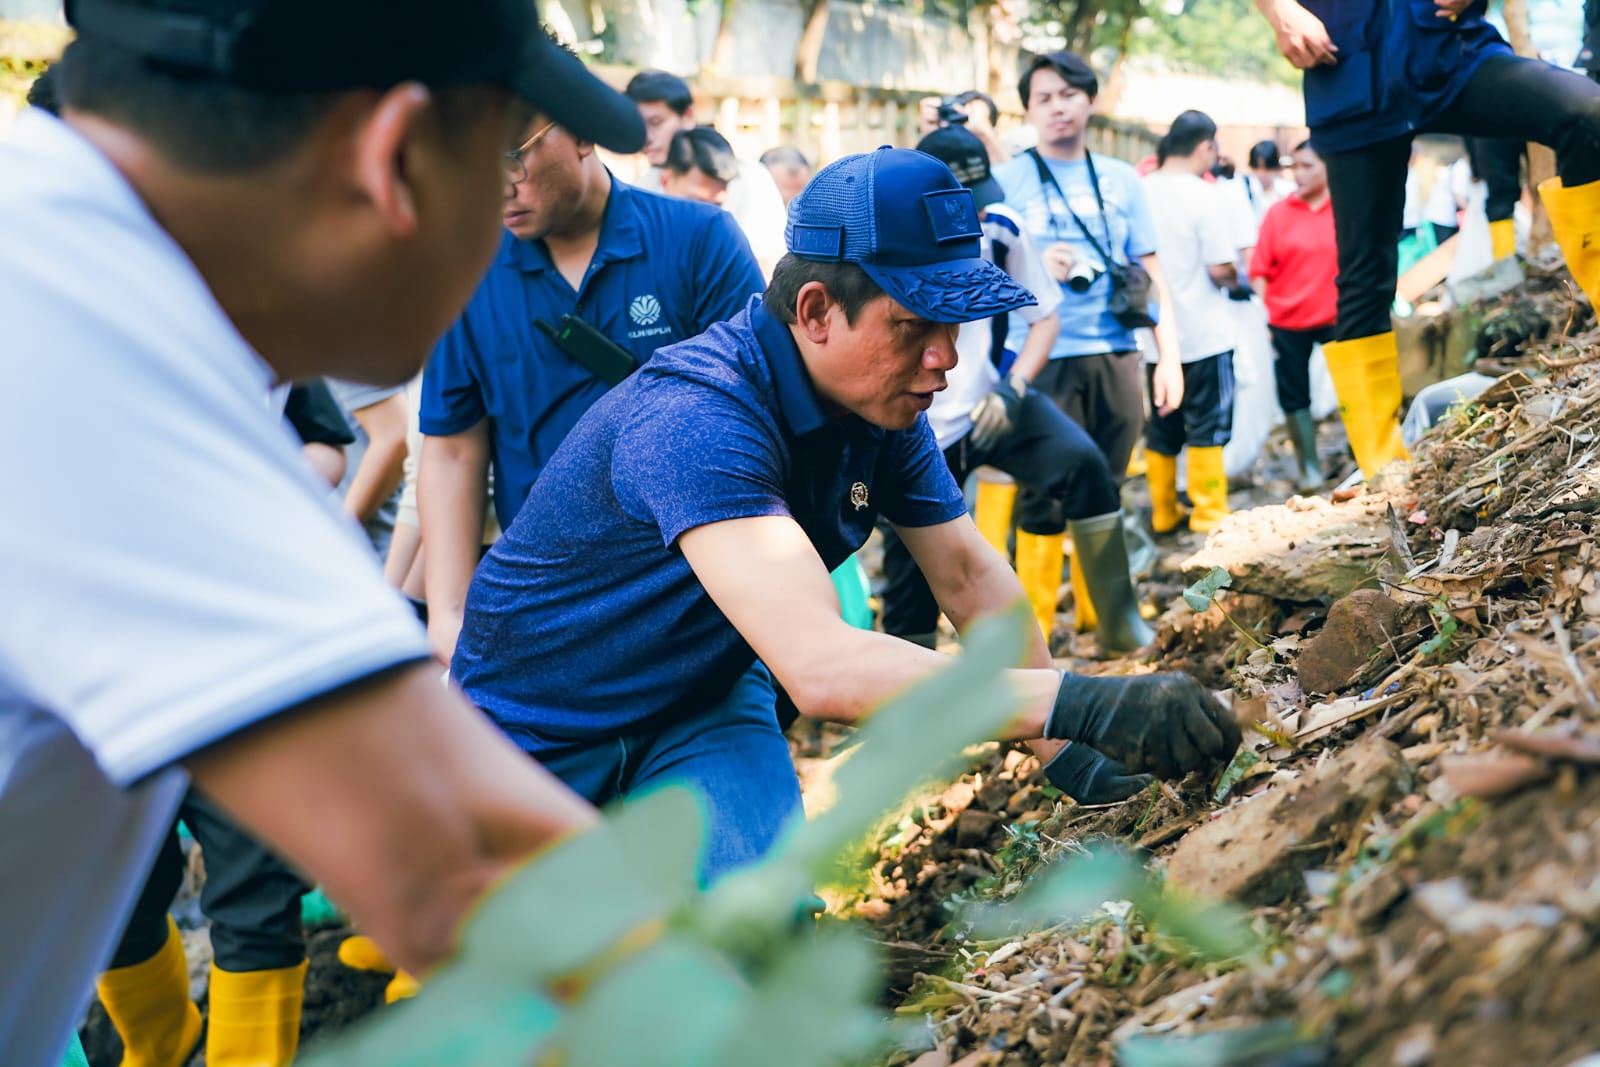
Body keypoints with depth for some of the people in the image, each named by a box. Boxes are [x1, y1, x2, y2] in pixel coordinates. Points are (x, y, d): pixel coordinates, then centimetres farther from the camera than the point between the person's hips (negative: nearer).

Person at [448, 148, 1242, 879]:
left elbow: (968, 574, 2)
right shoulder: (696, 421, -37)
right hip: (542, 733, -5)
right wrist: (1081, 703, -52)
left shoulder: (882, 403, -10)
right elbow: (821, 667, -48)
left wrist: (1063, 746, -3)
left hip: (707, 703, 5)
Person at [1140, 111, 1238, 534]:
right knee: (1207, 428, 4)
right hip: (1203, 335, -5)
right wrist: (1233, 277, 5)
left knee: (1160, 430, 13)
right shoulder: (1206, 195, -14)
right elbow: (1220, 268, -16)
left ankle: (1164, 512, 21)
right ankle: (1209, 514, 9)